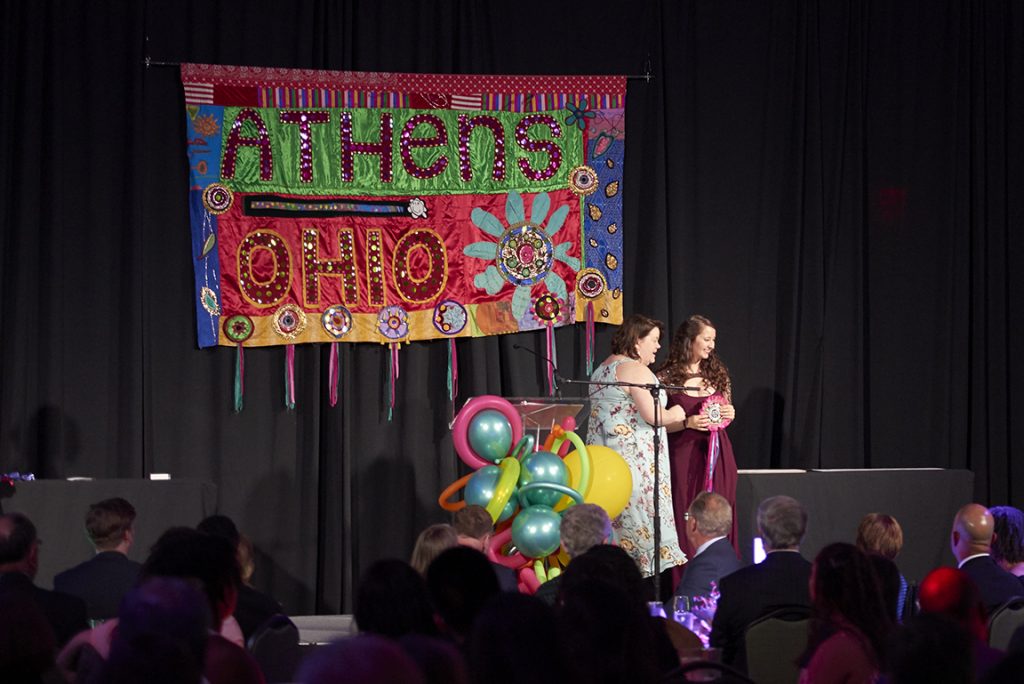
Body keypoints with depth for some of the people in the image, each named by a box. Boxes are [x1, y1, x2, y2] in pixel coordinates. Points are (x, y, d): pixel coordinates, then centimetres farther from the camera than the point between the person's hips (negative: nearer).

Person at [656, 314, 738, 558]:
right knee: (687, 518, -6)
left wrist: (729, 415, 0)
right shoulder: (667, 378, -4)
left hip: (717, 453, 4)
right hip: (685, 454, -4)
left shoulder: (717, 372, 10)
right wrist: (688, 423, -16)